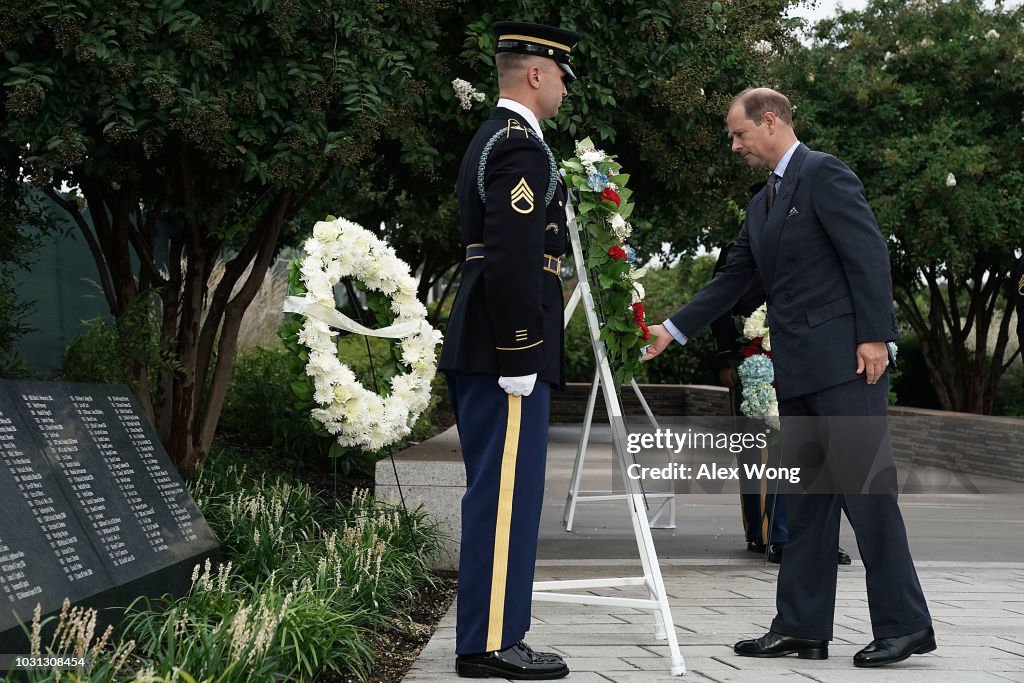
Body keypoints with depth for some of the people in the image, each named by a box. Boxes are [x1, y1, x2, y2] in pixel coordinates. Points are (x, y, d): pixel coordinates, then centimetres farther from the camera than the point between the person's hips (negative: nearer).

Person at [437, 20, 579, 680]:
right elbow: (511, 260, -22)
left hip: (485, 351, 10)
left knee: (498, 494, 13)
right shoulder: (521, 145, -13)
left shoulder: (494, 138, 20)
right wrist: (519, 358, -21)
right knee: (507, 493, -7)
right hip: (507, 351, -10)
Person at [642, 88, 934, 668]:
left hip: (847, 360, -9)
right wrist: (673, 330, 18)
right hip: (799, 370, 9)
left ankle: (905, 625, -3)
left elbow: (869, 254, -13)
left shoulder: (824, 174, -6)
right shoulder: (763, 204, 21)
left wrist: (874, 336, -18)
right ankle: (802, 628, 11)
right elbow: (732, 279, 23)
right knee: (805, 499, 8)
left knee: (866, 486, -9)